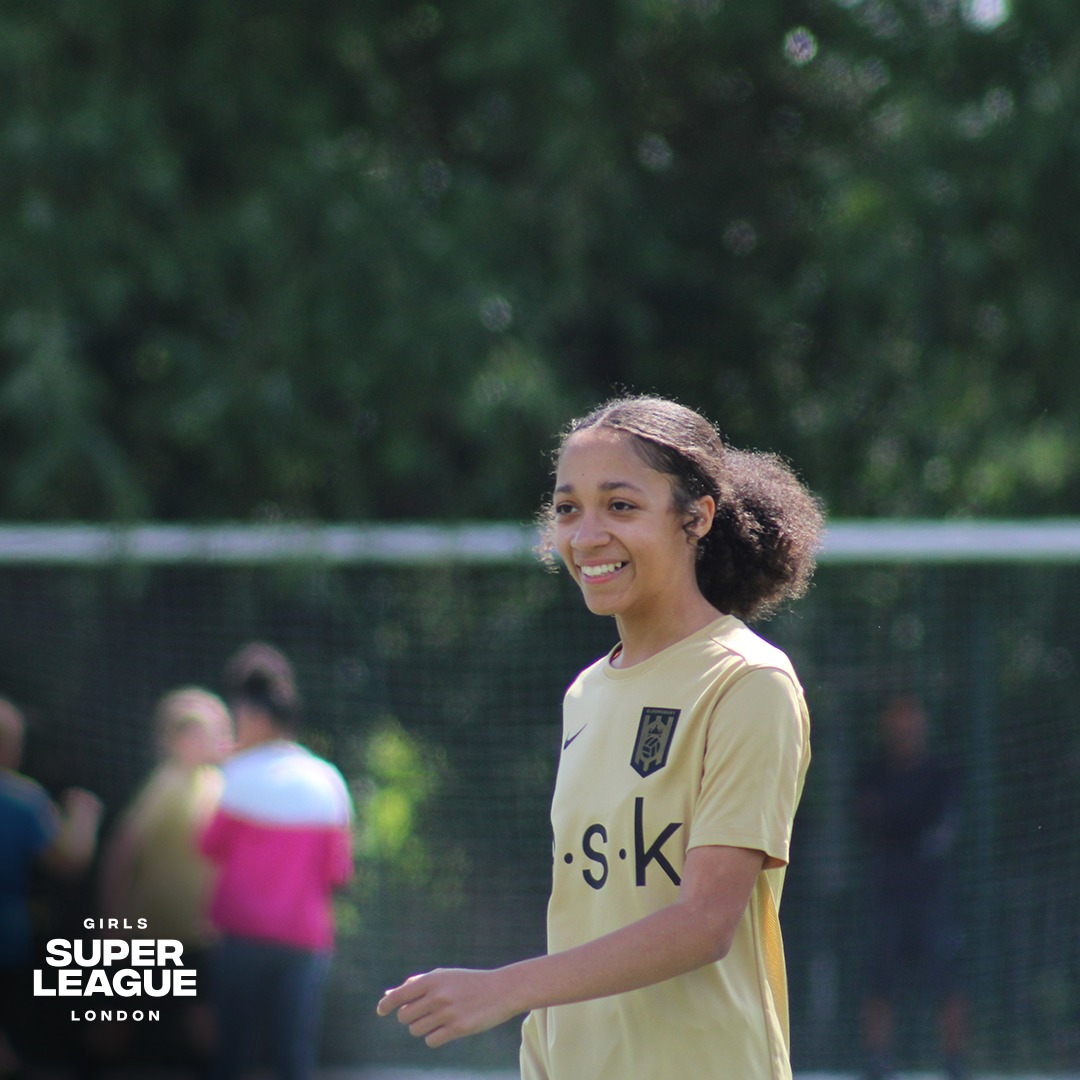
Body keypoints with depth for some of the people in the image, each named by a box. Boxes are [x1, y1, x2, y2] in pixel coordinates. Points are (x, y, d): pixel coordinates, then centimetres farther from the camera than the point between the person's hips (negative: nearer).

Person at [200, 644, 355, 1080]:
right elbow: (339, 870, 5)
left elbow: (212, 847, 4)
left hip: (242, 931, -2)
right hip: (306, 935, 2)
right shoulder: (327, 781, 3)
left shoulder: (243, 774, -6)